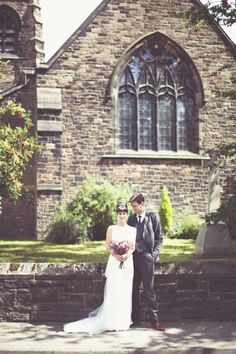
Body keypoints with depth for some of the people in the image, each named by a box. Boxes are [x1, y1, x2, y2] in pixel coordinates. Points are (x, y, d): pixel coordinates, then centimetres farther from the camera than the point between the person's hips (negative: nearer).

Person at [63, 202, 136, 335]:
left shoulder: (132, 230, 9)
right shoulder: (111, 228, 5)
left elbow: (133, 247, 6)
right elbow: (108, 246, 2)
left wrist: (127, 254, -14)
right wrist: (116, 255, -15)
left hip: (128, 263, 2)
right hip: (114, 262, -2)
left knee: (125, 292, 4)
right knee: (112, 292, -5)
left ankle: (123, 321, 13)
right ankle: (112, 321, 1)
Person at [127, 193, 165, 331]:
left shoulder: (153, 216, 1)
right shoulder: (131, 218, 12)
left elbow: (159, 237, 2)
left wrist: (154, 254, -6)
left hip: (146, 257, -4)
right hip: (132, 256, 4)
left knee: (149, 290, -5)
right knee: (133, 290, 6)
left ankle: (155, 320, 0)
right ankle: (134, 319, 14)